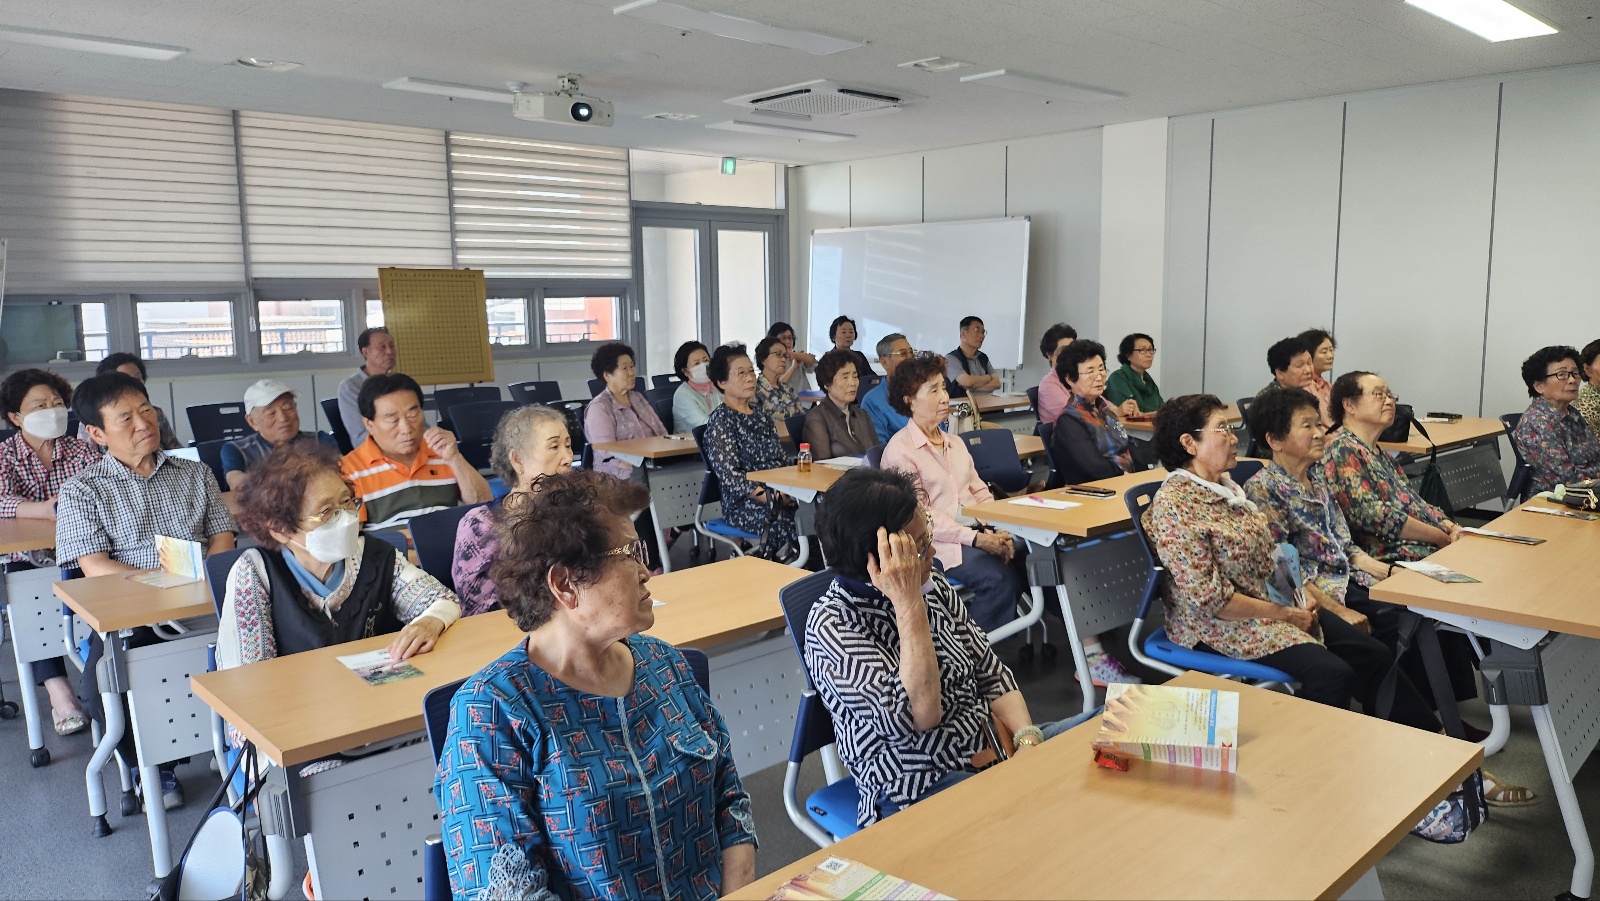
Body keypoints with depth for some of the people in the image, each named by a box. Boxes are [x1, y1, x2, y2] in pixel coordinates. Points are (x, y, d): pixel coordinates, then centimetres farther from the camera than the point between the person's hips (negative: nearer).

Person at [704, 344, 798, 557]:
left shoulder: (761, 417, 19)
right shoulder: (720, 420, -3)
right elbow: (730, 476, -11)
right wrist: (772, 498, -18)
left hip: (781, 499, 7)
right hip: (746, 508, -7)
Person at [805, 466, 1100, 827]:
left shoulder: (933, 586, 4)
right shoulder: (832, 626, -17)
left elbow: (992, 674, 9)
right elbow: (920, 715, -26)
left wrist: (1027, 740, -9)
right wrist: (909, 605, -27)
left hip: (997, 750, 8)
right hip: (917, 792, -8)